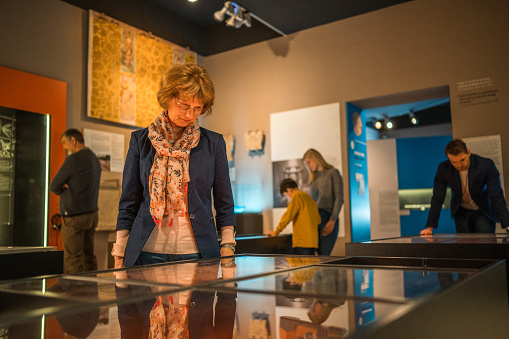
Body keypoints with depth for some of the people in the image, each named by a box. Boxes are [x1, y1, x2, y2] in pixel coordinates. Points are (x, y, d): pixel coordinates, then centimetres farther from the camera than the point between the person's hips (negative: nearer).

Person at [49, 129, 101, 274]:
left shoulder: (74, 159, -13)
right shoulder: (94, 159, 15)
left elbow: (54, 187, -7)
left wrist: (62, 189, 12)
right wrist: (65, 187, 0)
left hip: (74, 217, -8)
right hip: (92, 214, 8)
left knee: (73, 262, -4)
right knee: (88, 258, 10)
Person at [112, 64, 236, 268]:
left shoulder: (213, 144, 3)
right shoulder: (140, 141, 4)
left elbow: (224, 205, 6)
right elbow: (128, 204, 6)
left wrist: (227, 250, -1)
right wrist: (119, 257, 3)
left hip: (197, 254, 0)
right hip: (147, 253, 0)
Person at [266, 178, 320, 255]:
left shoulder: (297, 196, -5)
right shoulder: (310, 199, 19)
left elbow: (287, 216, -10)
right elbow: (318, 220, 21)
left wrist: (275, 232, -3)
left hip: (302, 241, -8)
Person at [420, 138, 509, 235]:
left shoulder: (486, 165, -25)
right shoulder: (443, 168, -19)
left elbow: (496, 197, -25)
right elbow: (437, 198, -14)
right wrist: (430, 227, -18)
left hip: (484, 212, -1)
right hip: (461, 213, 2)